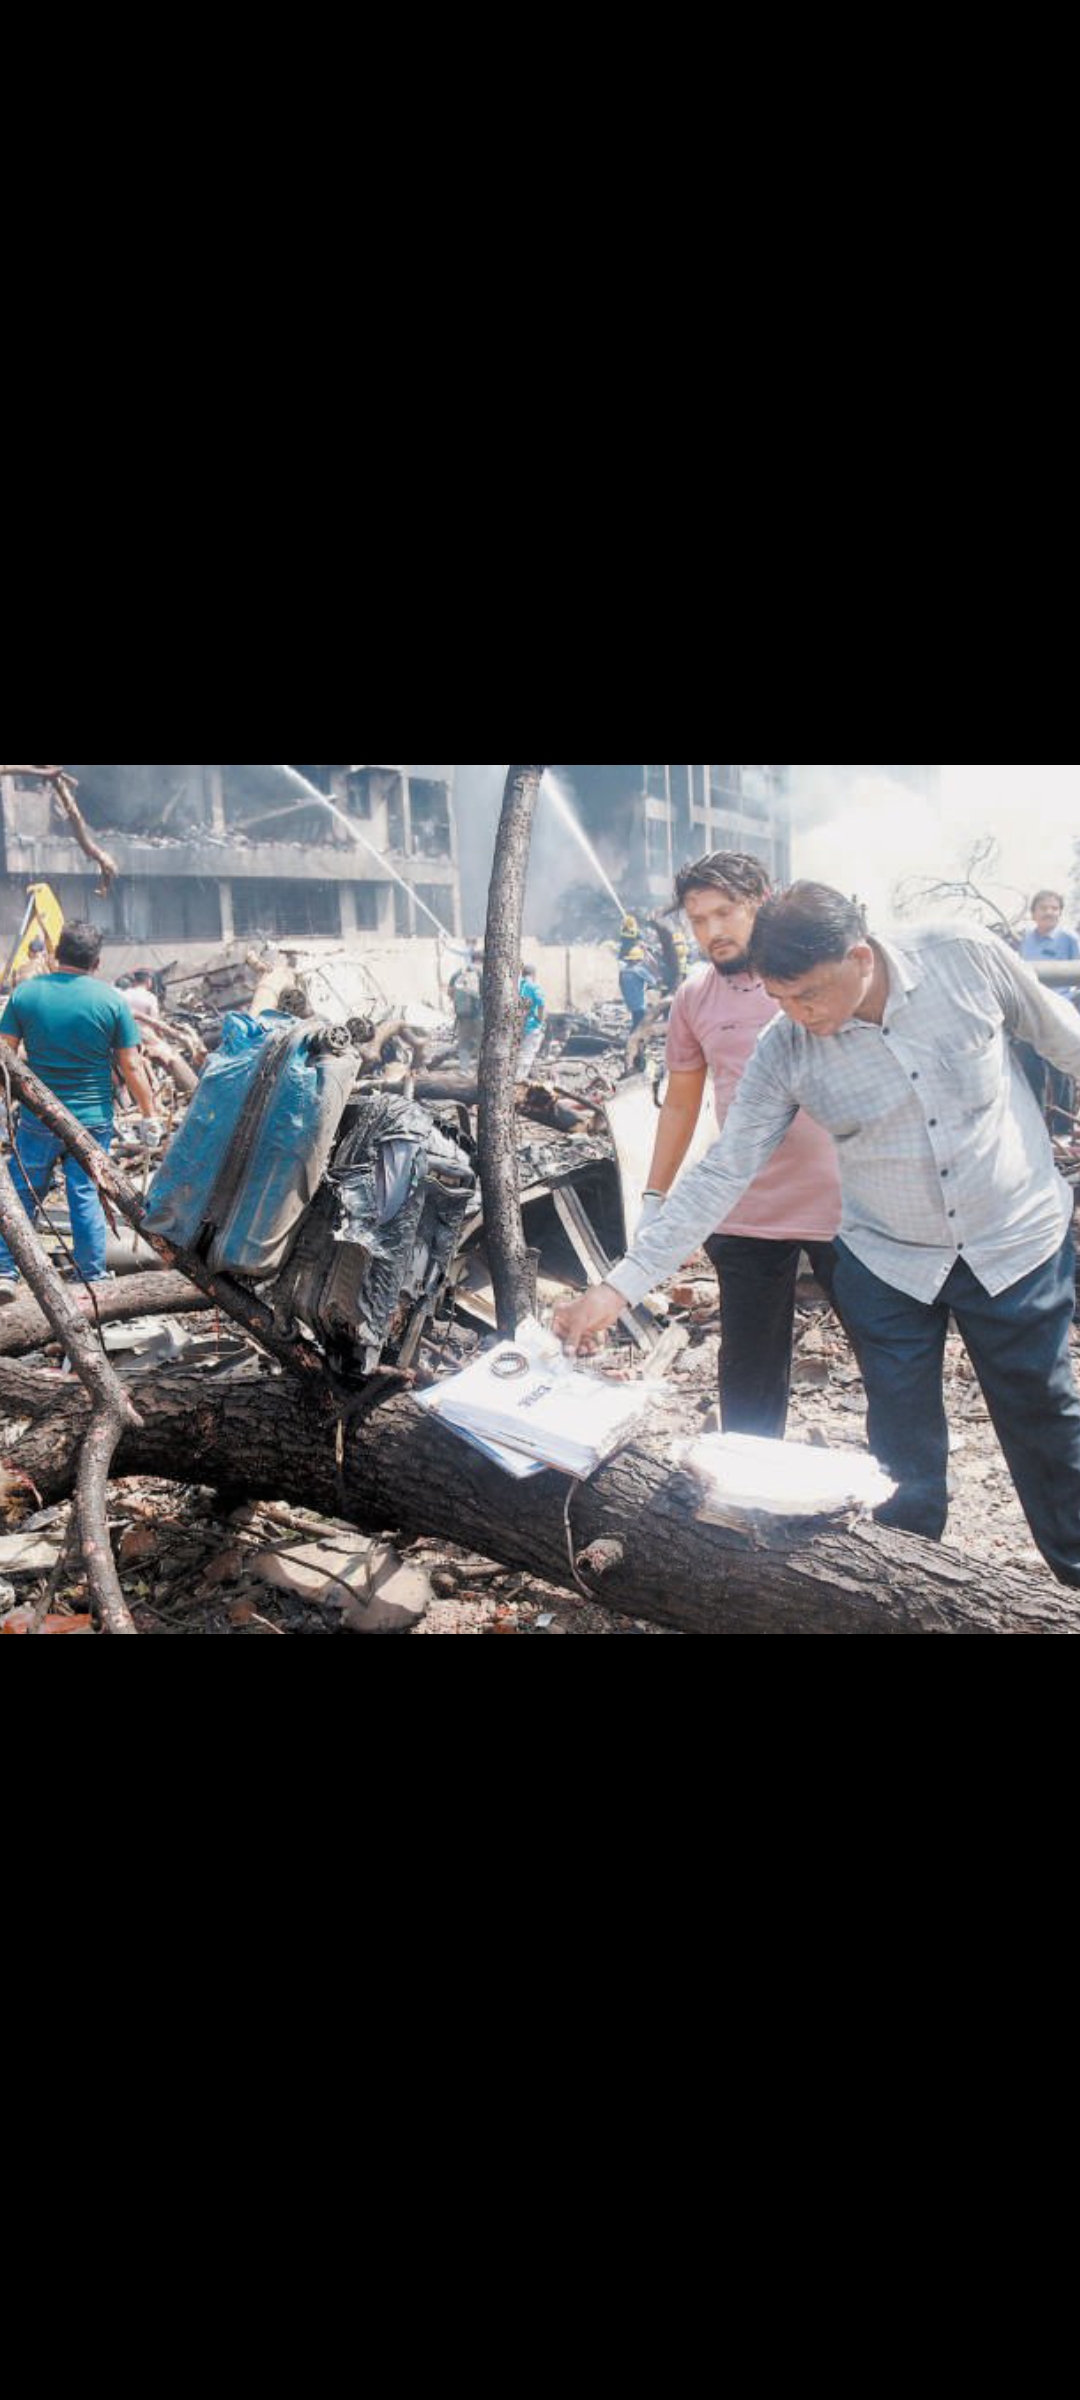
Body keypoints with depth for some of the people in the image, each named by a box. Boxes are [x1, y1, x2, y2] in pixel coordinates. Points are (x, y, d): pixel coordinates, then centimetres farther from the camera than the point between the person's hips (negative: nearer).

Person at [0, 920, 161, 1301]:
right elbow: (132, 1066, -5)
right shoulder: (111, 999, -6)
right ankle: (94, 1277, 14)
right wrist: (149, 1115, 3)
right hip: (92, 1119, -1)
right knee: (87, 1195, 7)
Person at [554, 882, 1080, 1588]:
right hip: (890, 1266, 0)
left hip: (1018, 1245, 0)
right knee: (905, 1457, 9)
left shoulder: (967, 958, -17)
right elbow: (722, 1175, -14)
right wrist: (619, 1288, -18)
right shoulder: (785, 1052, -15)